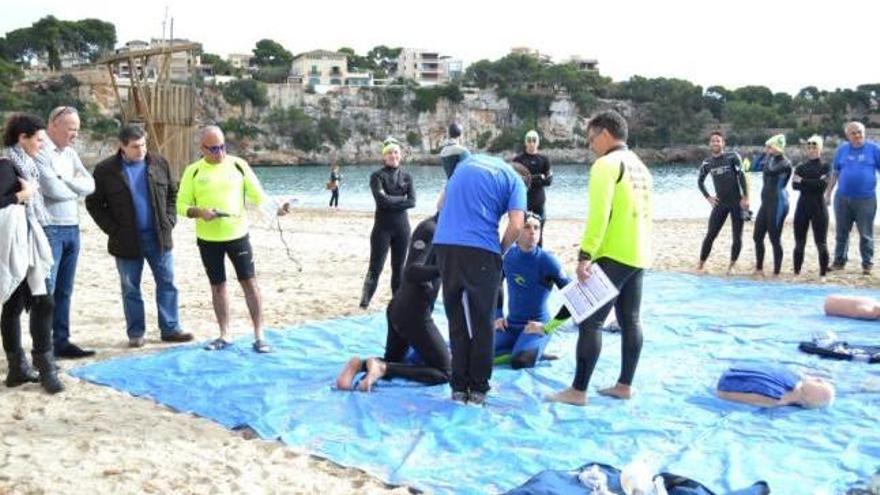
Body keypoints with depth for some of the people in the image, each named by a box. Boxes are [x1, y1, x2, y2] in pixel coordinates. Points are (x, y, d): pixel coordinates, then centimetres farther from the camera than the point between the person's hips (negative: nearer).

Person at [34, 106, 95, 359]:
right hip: (49, 229, -8)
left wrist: (66, 180, -10)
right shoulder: (41, 153, -10)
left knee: (64, 291, 12)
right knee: (45, 291, -4)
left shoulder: (71, 154, 15)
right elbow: (52, 189, -19)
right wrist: (76, 188, 0)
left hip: (72, 228, 8)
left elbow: (90, 185, 6)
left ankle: (61, 342, 20)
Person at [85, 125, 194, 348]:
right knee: (130, 289, 7)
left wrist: (169, 221, 2)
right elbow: (93, 204, 1)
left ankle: (170, 329, 15)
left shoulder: (159, 163, 3)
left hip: (159, 237, 2)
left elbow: (172, 193, 13)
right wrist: (113, 229, -6)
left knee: (167, 283, 5)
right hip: (127, 242, -2)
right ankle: (136, 333, 18)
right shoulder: (105, 170, -5)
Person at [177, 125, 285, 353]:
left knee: (249, 282, -2)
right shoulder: (193, 171, -1)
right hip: (208, 239, 1)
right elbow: (181, 205, 1)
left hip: (237, 234, -1)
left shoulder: (238, 165, -1)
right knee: (218, 285, 10)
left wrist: (274, 209, -19)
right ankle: (224, 335, 21)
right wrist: (199, 212, -19)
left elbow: (257, 195, -1)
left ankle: (259, 335, 6)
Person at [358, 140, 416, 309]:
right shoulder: (377, 176, -3)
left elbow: (412, 202, -6)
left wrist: (391, 202, -13)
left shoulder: (406, 177, 8)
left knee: (399, 267, 8)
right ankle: (364, 301, -4)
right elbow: (381, 199, -18)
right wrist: (402, 199, -9)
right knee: (375, 267, -6)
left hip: (402, 227, 4)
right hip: (383, 227, -3)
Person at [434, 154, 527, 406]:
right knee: (482, 323, 9)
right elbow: (516, 226, -8)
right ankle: (478, 389, 13)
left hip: (444, 243, 4)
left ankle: (459, 387, 16)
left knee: (456, 321, 13)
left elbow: (444, 200, 29)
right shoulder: (515, 181, 7)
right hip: (481, 250, -4)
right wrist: (500, 251, 8)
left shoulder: (469, 160, 23)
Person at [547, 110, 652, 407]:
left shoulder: (607, 164, -11)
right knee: (630, 321, 12)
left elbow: (599, 214, -20)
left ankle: (578, 390, -6)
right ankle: (625, 385, 18)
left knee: (590, 321, -7)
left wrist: (585, 255, -22)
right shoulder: (640, 167, 17)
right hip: (639, 257, 9)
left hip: (613, 256, -9)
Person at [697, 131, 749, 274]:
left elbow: (741, 177, -8)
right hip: (720, 203, 3)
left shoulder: (732, 157, -5)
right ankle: (701, 264, 7)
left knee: (737, 237, 0)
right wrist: (708, 197, 7)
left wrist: (745, 197, -14)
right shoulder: (707, 163, 5)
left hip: (737, 203, -2)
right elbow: (700, 181, 19)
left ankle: (731, 265, 12)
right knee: (710, 234, -1)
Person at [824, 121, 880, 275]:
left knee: (866, 234, 4)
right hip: (842, 198, 3)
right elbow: (835, 173, 12)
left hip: (866, 199, -3)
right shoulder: (842, 150, 6)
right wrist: (828, 193, 11)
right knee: (841, 233, 11)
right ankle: (839, 261, 21)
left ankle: (867, 264, 13)